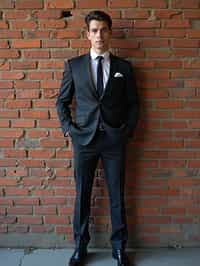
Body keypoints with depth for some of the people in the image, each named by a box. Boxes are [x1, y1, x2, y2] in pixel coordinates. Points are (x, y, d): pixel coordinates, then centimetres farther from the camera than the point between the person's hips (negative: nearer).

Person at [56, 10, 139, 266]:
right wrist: (68, 127, -1)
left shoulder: (124, 67, 5)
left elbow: (132, 103, 10)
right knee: (82, 195, 8)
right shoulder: (73, 65, 4)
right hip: (84, 139, 0)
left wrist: (128, 130, 0)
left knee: (117, 195, 8)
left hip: (115, 140, 0)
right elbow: (62, 101, 10)